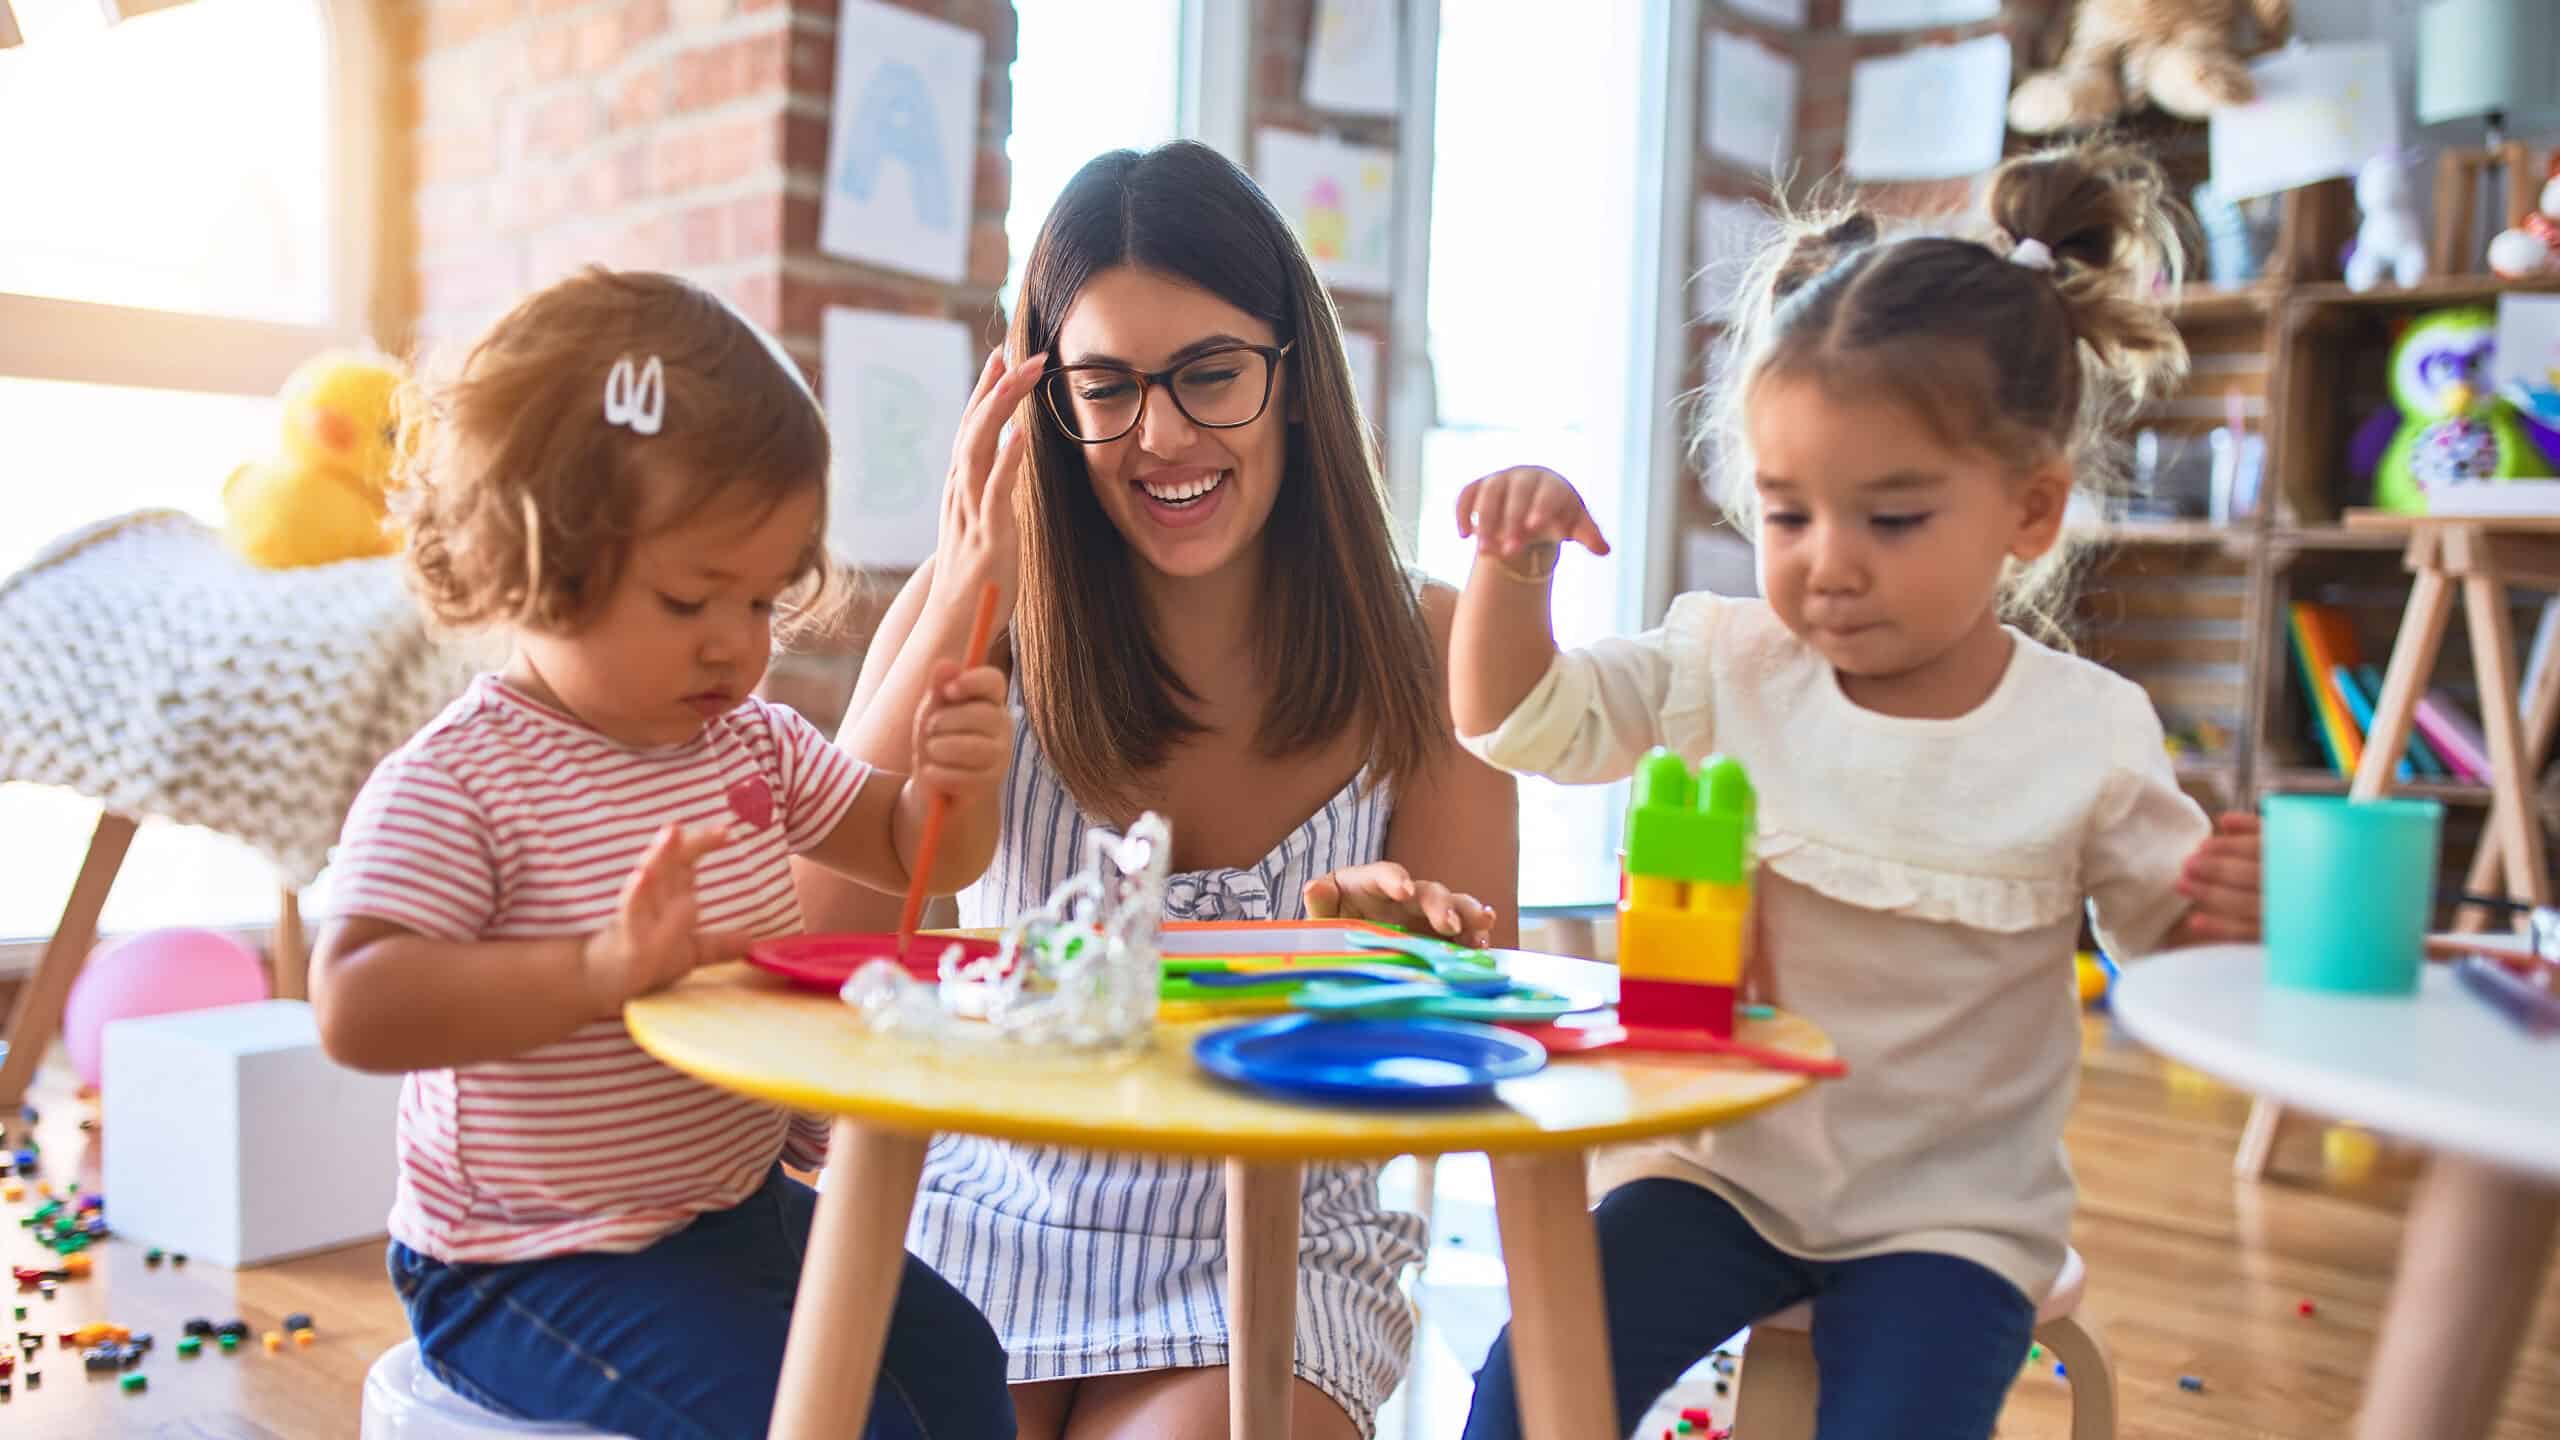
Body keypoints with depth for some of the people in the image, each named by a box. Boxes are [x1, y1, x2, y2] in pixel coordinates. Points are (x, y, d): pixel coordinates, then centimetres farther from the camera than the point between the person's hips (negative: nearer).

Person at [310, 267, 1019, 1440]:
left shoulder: (752, 743, 3)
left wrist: (956, 781, -13)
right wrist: (598, 972, -43)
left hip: (751, 1203, 7)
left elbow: (914, 853, 12)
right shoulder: (452, 787, -19)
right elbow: (355, 1009, -30)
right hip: (541, 1259, -7)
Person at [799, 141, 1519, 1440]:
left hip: (1268, 1257, 0)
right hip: (988, 1222, 1)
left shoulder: (1421, 651, -5)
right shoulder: (975, 618, -4)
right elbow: (818, 936, -16)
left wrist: (1388, 933, -27)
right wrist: (961, 604, -20)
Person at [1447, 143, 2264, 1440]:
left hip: (1950, 1207, -1)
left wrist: (2222, 917, -22)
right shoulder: (1726, 665, -4)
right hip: (1722, 1165, 2)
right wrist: (1513, 562, -20)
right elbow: (1519, 720, -4)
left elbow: (2166, 946, 1)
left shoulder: (2091, 736, -9)